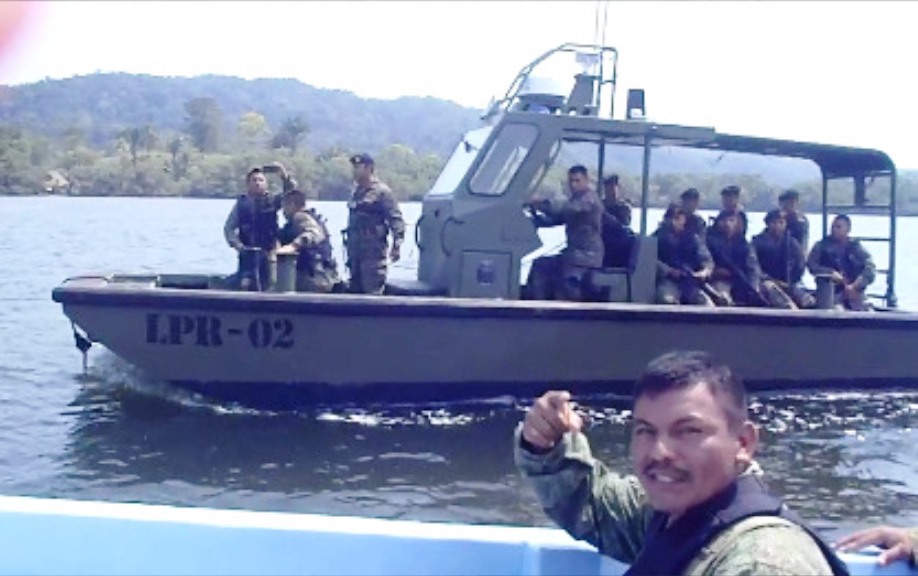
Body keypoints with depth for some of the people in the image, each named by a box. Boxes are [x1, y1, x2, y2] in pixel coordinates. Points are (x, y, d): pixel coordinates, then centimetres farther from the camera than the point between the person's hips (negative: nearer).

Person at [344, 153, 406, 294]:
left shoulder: (382, 191, -9)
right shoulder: (356, 191, 17)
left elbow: (396, 219, -14)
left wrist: (396, 244, -24)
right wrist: (349, 241, 24)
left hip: (373, 252, -9)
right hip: (355, 250, 9)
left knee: (373, 292, -11)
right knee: (355, 291, 12)